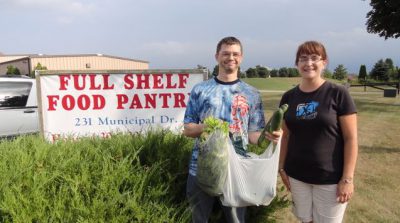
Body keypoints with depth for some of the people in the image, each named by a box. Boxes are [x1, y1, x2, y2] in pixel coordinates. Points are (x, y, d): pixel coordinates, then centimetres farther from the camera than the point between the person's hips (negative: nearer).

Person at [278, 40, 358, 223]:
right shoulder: (289, 97, 2)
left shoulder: (338, 94, -10)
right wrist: (282, 167, 7)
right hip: (297, 176, 4)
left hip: (330, 178, -3)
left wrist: (347, 178, -12)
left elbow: (351, 138, -10)